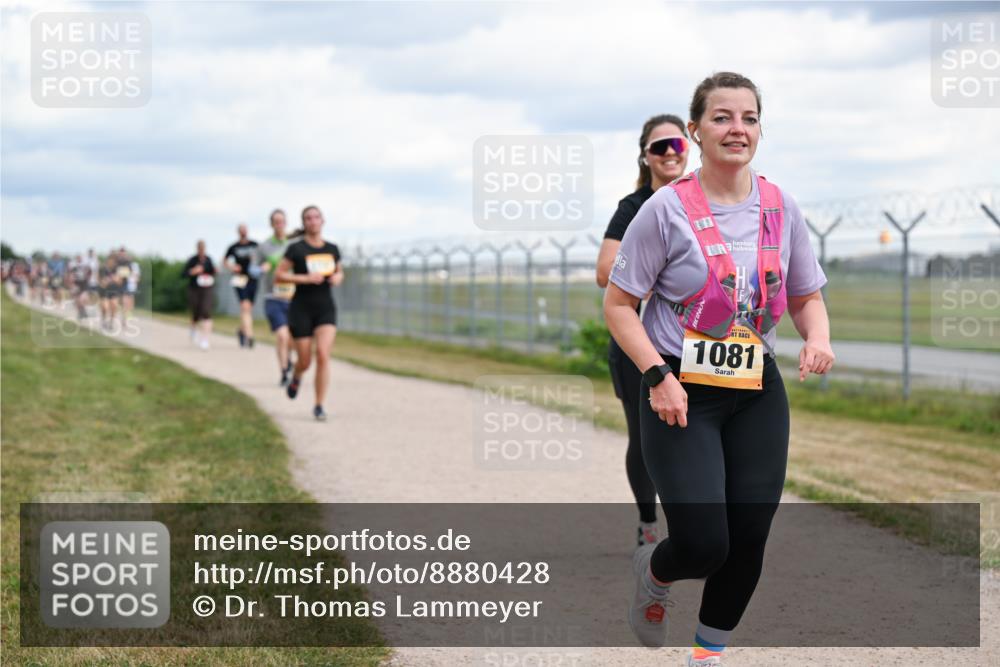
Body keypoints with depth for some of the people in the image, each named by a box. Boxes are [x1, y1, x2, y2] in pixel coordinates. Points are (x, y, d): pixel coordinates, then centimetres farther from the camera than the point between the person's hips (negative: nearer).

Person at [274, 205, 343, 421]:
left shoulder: (332, 249, 6)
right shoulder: (296, 249, -6)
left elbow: (339, 272, 22)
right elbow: (278, 275, -6)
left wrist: (338, 277, -2)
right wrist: (305, 278, -17)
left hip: (326, 308, 2)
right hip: (302, 308, -2)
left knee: (323, 354, -15)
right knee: (304, 361, 3)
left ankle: (319, 406, -7)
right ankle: (296, 377, 42)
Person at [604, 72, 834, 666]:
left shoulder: (781, 208, 3)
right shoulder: (667, 209, -10)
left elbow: (805, 296, 14)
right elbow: (618, 303, -6)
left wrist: (818, 338, -8)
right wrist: (658, 376, -17)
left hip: (758, 393, 4)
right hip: (681, 393, -4)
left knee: (748, 538, 3)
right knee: (703, 544, -12)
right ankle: (653, 572, 26)